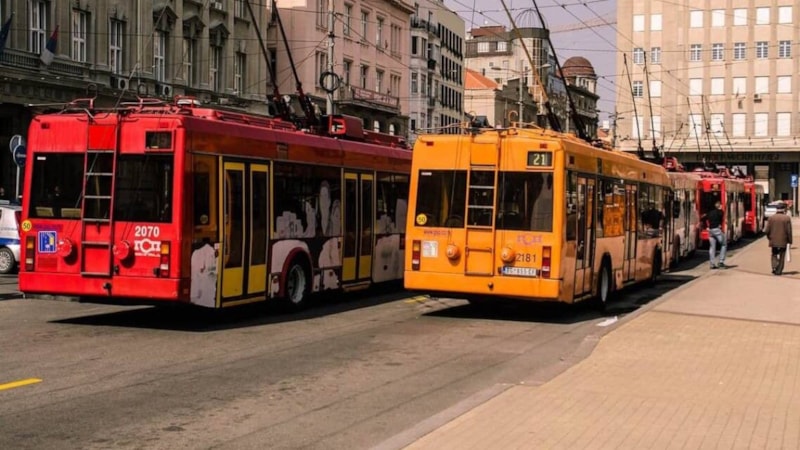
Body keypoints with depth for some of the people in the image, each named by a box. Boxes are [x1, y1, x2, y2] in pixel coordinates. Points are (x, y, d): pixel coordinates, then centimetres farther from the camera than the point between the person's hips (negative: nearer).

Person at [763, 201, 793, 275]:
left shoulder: (771, 217, -3)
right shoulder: (787, 218, -8)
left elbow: (766, 230, -4)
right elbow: (789, 231, -9)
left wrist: (769, 237, 14)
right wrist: (790, 241, 1)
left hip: (773, 241, 2)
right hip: (783, 241, -2)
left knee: (774, 255, 17)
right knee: (781, 256, 10)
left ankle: (774, 267, -3)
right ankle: (779, 271, 9)